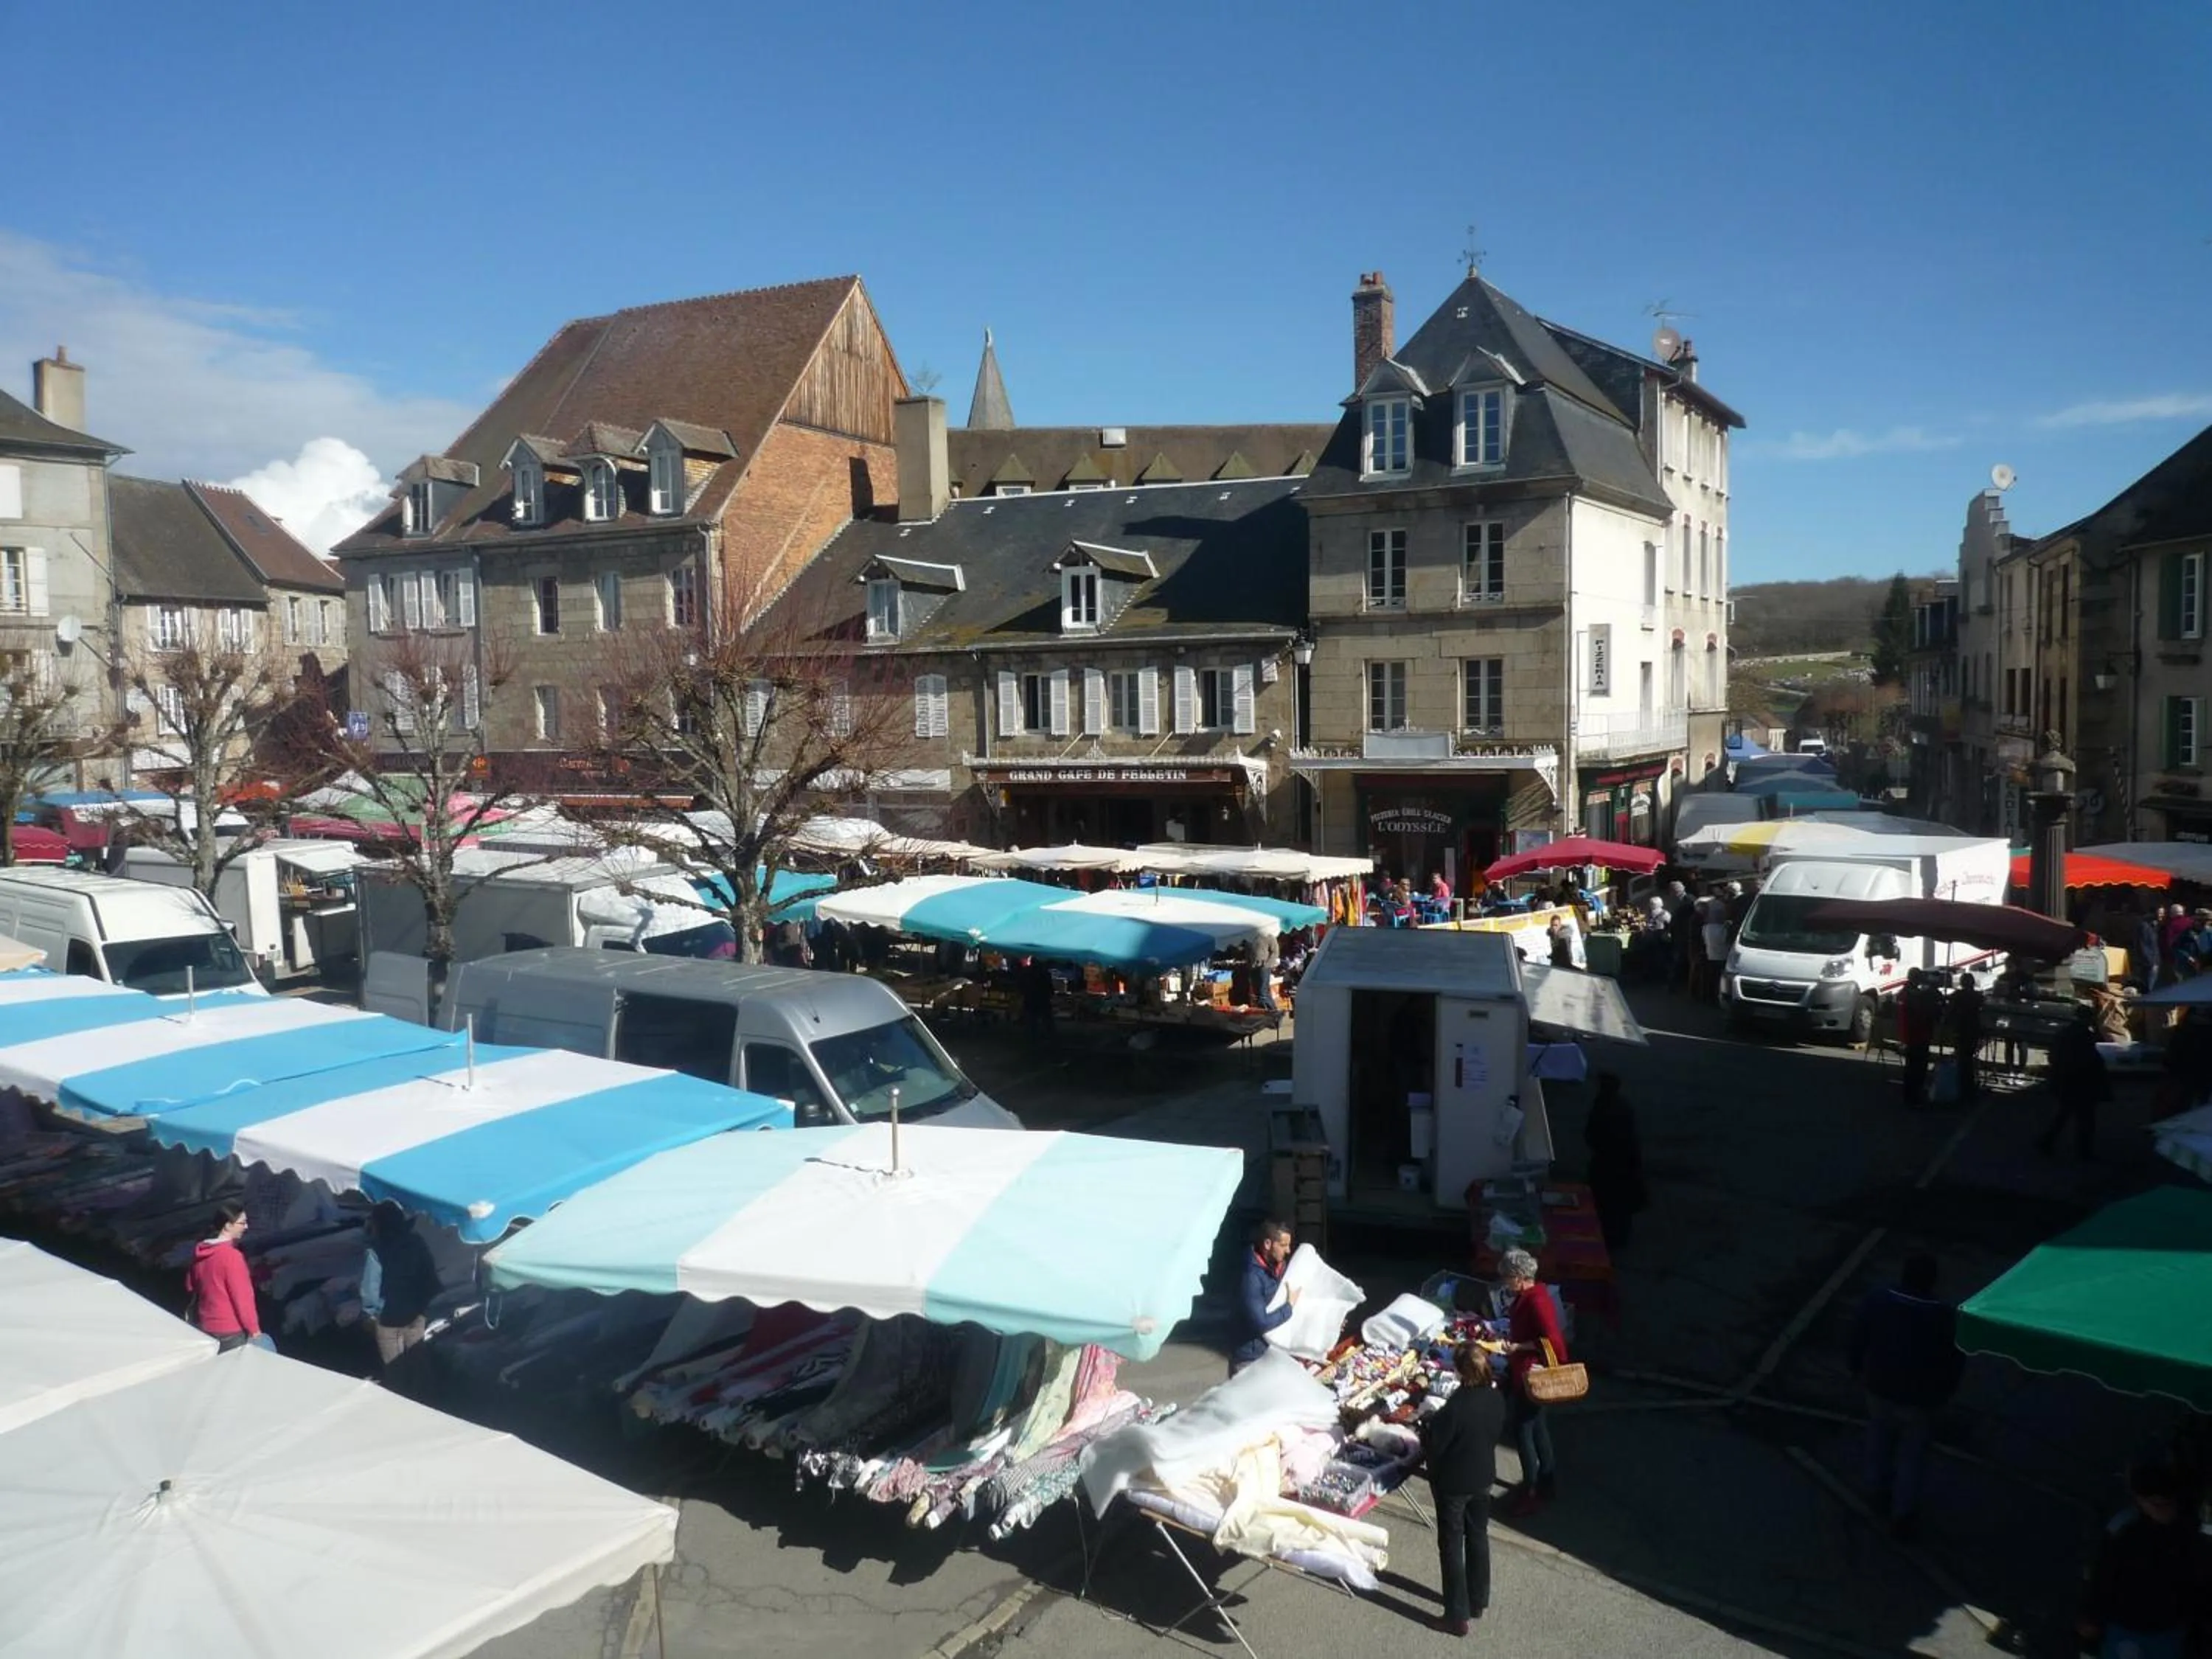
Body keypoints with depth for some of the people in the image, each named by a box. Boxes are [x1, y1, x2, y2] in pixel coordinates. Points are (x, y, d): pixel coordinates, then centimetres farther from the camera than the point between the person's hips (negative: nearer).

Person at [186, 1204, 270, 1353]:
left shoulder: (200, 1252, 4)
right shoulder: (231, 1255, -21)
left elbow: (190, 1286, 19)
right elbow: (242, 1297, -19)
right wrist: (254, 1329, -11)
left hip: (206, 1328, 9)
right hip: (231, 1333, -9)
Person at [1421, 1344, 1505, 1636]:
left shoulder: (1454, 1408, -32)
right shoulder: (1497, 1398, -12)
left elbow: (1433, 1447, -22)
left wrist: (1426, 1426, -2)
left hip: (1453, 1483, -6)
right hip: (1483, 1477, 6)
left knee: (1452, 1547, 10)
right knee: (1478, 1537, 23)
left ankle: (1458, 1616, 19)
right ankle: (1478, 1602, 39)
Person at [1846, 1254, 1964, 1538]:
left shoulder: (1876, 1300, -15)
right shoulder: (1944, 1315, -21)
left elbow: (1857, 1339, -3)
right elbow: (1956, 1358, -8)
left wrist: (1858, 1370, 14)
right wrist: (1945, 1389, 10)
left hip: (1880, 1386, 3)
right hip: (1920, 1396, -2)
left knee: (1880, 1439, 25)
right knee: (1912, 1454, 14)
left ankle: (1881, 1490, 44)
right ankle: (1902, 1514, 21)